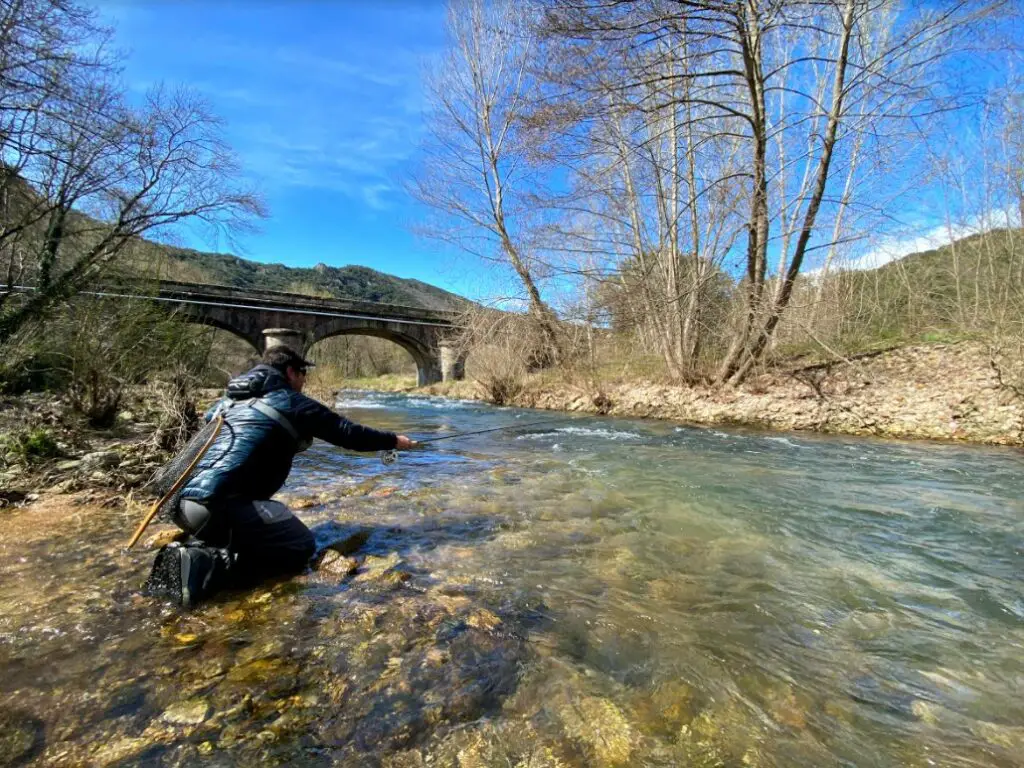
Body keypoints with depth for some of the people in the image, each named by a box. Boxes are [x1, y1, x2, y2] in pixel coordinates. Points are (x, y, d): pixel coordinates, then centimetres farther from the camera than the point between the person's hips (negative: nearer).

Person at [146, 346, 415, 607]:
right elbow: (348, 433, 6)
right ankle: (205, 565, -12)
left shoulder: (229, 401, 22)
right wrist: (393, 440, 19)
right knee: (301, 546, 1)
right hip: (219, 505, -9)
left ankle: (197, 548, 5)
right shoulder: (292, 402, 2)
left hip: (184, 502, 9)